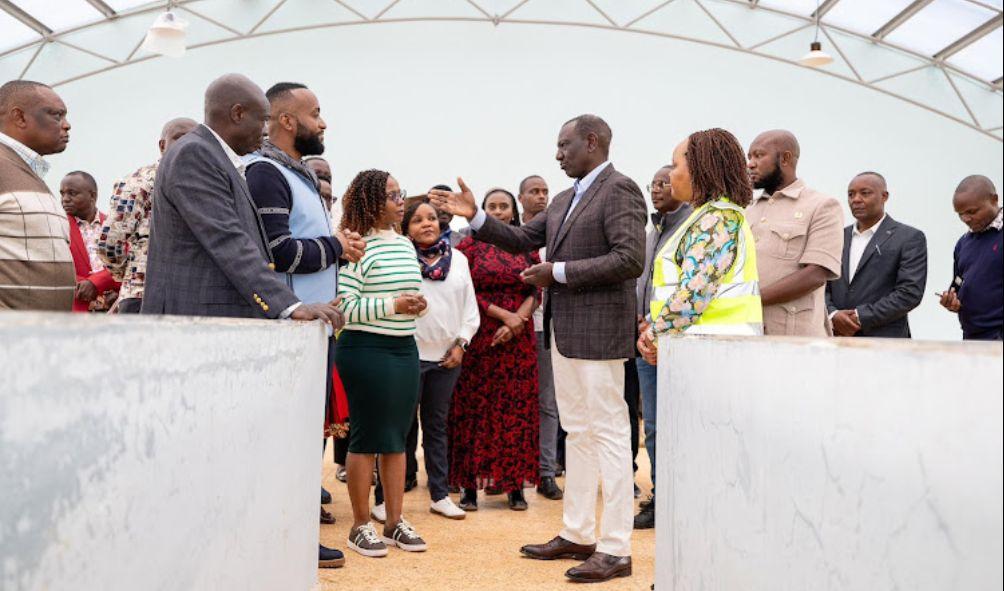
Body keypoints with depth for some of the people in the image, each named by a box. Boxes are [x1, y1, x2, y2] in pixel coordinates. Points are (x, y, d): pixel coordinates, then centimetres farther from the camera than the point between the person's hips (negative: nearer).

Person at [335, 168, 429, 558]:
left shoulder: (405, 244, 13)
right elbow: (345, 306, -17)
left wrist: (416, 304, 3)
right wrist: (392, 305, -19)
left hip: (405, 348, 8)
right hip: (367, 349, -8)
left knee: (397, 437, 12)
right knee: (368, 437, 0)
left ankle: (395, 522, 23)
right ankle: (361, 526, 14)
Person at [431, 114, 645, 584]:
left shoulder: (620, 189, -10)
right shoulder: (564, 199, 16)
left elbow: (630, 259, -20)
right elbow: (521, 240, 20)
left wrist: (560, 272, -17)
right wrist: (474, 216, 9)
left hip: (598, 330, -9)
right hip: (563, 332, 9)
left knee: (608, 433, -5)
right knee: (578, 433, 14)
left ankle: (616, 549, 2)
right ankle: (577, 535, 24)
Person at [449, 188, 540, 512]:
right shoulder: (470, 246, 4)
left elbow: (536, 291, 5)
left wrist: (518, 319, -12)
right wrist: (503, 315, -12)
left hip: (518, 339, 2)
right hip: (480, 337, -2)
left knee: (517, 409, 2)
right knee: (475, 408, -1)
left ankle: (515, 485, 9)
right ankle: (470, 484, 5)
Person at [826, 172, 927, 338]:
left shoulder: (909, 238, 0)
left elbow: (910, 293, -9)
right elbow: (823, 287, 12)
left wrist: (860, 318, -14)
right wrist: (833, 315, -9)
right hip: (837, 341, 4)